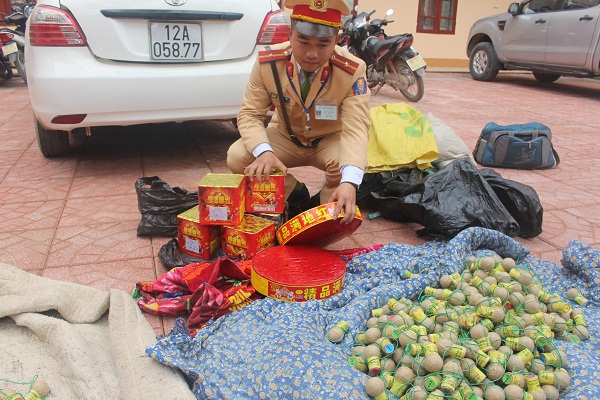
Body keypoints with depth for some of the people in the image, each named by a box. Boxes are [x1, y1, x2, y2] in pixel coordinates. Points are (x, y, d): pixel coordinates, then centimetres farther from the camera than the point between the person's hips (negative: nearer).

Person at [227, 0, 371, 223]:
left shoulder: (352, 71, -25)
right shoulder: (267, 62, -21)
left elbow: (356, 127, -34)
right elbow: (250, 114, -16)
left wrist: (350, 182, -52)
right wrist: (264, 152, -40)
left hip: (331, 140, -1)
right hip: (286, 137, 2)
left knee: (350, 166, -35)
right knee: (237, 157, -22)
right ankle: (298, 197, 2)